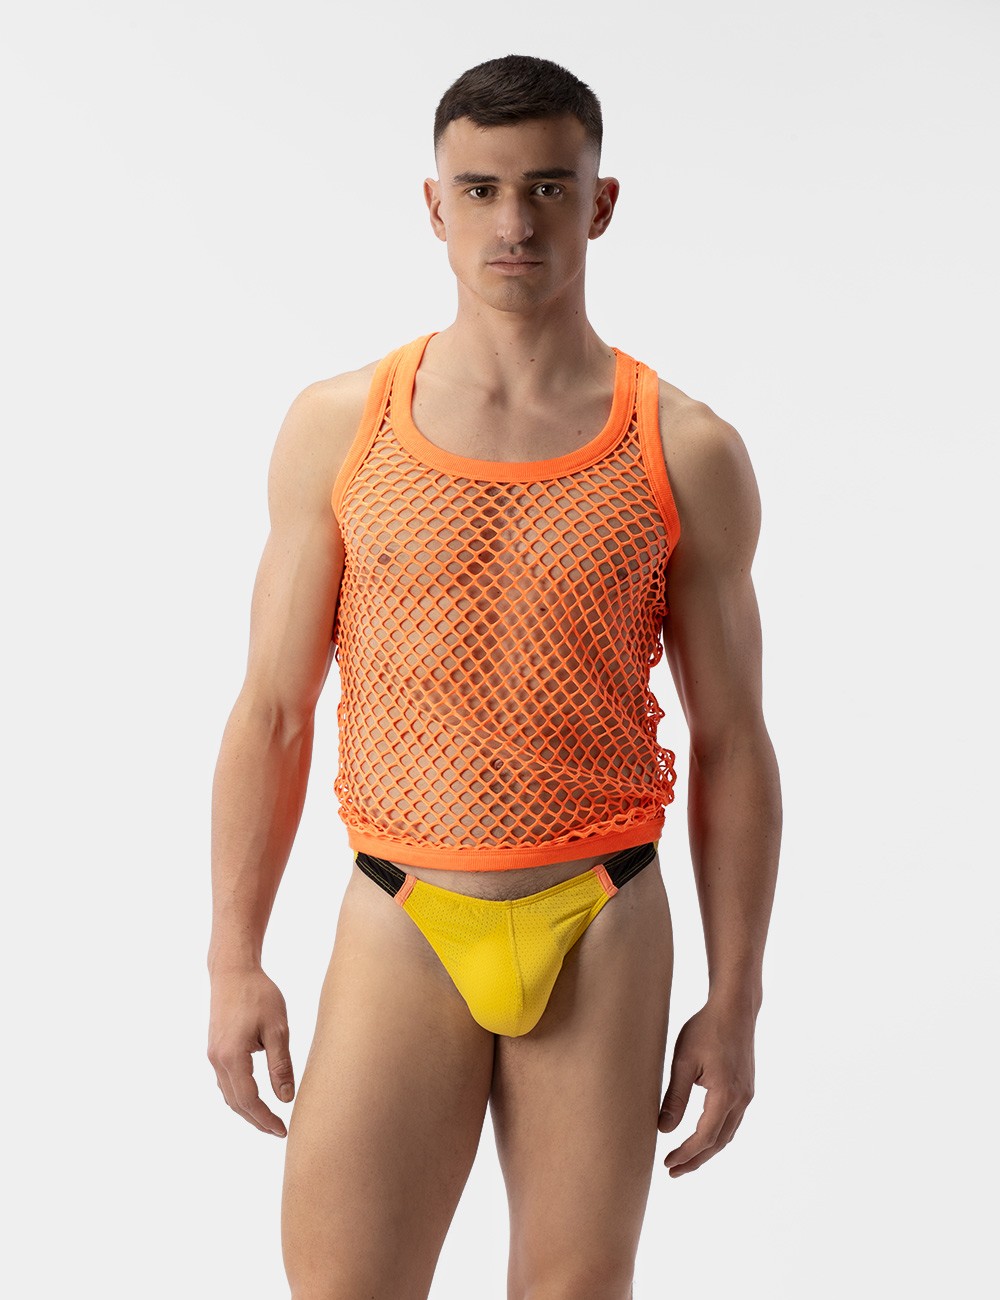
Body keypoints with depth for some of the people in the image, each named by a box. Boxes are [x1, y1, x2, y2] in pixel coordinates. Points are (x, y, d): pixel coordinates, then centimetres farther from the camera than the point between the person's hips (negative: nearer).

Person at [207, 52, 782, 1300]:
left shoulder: (688, 455, 0)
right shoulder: (337, 427, 1)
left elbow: (732, 742, 4)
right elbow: (271, 709, 3)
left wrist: (735, 998, 3)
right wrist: (234, 962, 0)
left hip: (601, 930, 0)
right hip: (403, 926, 0)